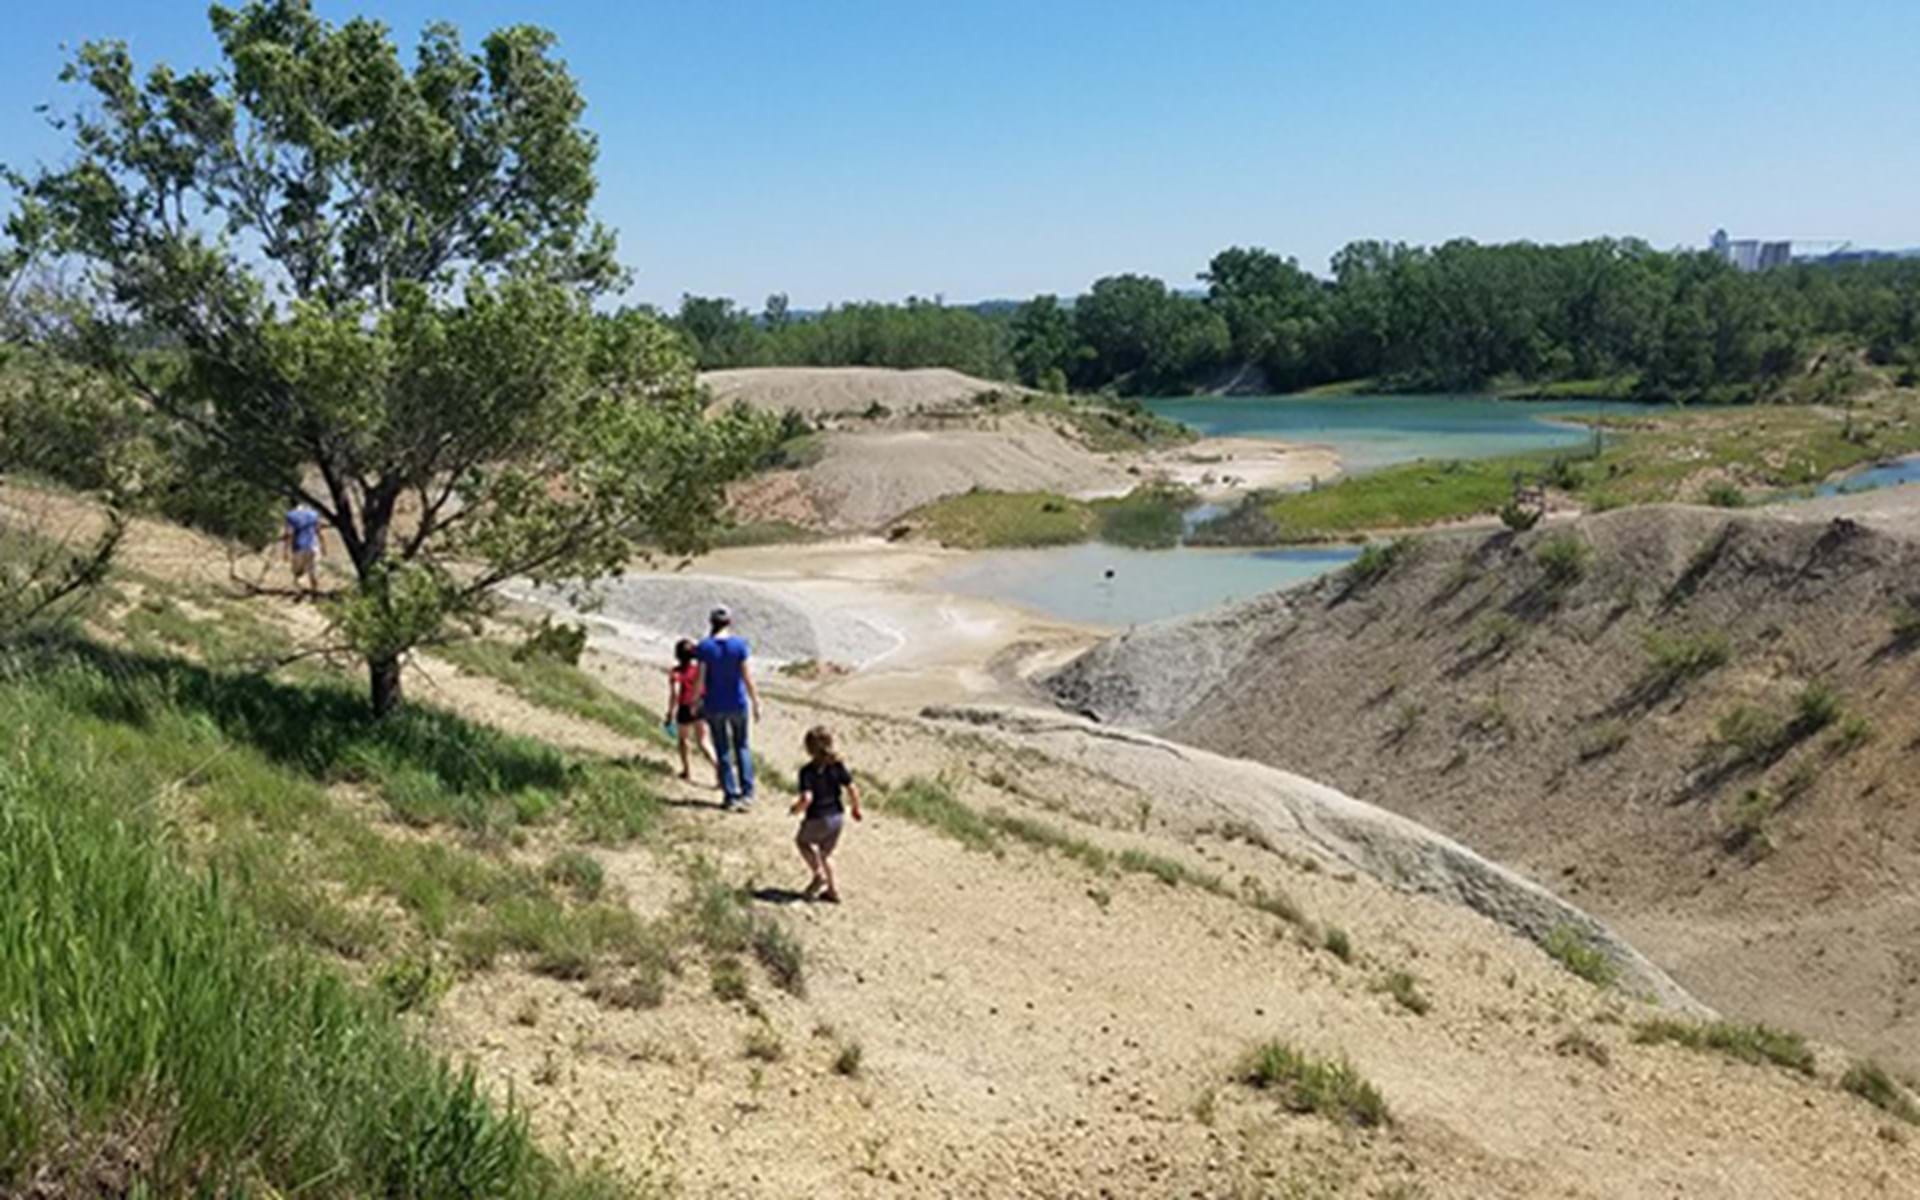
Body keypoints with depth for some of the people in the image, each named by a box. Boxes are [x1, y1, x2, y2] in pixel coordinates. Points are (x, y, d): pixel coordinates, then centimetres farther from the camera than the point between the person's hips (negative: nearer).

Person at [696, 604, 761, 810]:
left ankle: (731, 796, 13)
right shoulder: (739, 644, -10)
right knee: (741, 745, 17)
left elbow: (700, 678, -8)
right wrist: (756, 702, 0)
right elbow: (747, 676, -9)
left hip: (714, 706, 0)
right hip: (737, 704, 0)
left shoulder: (705, 647, -10)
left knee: (722, 750, 10)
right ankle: (747, 793, 13)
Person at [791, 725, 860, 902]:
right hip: (837, 816, 5)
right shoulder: (837, 765, -6)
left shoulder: (808, 771, -20)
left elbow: (807, 799, -28)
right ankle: (832, 890, 29)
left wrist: (797, 808, -7)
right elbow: (853, 789, -6)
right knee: (825, 853, 25)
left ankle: (819, 874, 19)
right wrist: (855, 808, 11)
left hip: (818, 819, -5)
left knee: (802, 840, 27)